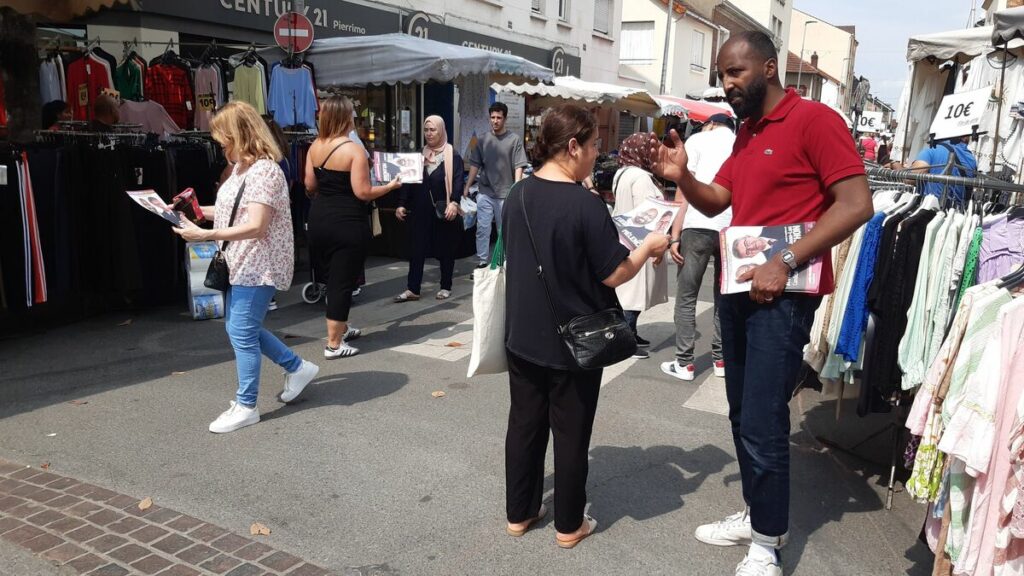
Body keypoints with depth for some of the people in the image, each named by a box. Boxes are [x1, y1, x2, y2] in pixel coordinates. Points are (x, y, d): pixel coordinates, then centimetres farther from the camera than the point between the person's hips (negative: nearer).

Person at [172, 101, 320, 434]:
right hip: (241, 264, 10)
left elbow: (255, 226, -27)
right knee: (240, 329, 16)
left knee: (242, 333, -4)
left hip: (259, 265, -10)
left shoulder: (264, 170, -19)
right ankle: (298, 368, 30)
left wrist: (204, 235, -29)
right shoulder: (242, 167, 11)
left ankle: (246, 406, 10)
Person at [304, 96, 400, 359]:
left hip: (319, 217, 7)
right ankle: (333, 344, 6)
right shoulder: (354, 150, -15)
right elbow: (363, 192, -18)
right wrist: (390, 186, -2)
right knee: (343, 281, 1)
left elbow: (310, 185, 9)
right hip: (347, 222, -7)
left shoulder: (315, 147, 4)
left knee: (332, 277, 21)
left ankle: (341, 328, 38)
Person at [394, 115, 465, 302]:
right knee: (416, 249, 2)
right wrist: (402, 204, 1)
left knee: (445, 249, 6)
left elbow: (458, 181, -13)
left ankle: (446, 287, 19)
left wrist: (454, 203, -27)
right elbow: (409, 181, 9)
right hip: (422, 212, 4)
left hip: (444, 212, -4)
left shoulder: (453, 156, -3)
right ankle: (412, 289, 7)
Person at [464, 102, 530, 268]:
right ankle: (482, 262, 7)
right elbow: (475, 165, 9)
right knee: (482, 229, 0)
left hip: (505, 194, -2)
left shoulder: (514, 139, -3)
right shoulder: (483, 140, 6)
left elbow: (519, 167, -6)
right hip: (485, 193, 2)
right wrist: (467, 187, 6)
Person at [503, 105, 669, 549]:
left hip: (523, 336, 6)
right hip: (572, 342, -6)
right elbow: (614, 274, -16)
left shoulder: (518, 195, 0)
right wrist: (649, 247, 1)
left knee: (524, 424, 16)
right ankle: (568, 525, 24)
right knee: (570, 433, 9)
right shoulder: (585, 205, -21)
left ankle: (519, 513, 30)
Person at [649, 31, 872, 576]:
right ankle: (756, 514, 31)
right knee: (742, 416, 15)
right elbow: (715, 201, 16)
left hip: (782, 296, -8)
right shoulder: (745, 133, 15)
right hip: (736, 290, 8)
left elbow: (857, 204, -17)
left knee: (762, 424, -4)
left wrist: (786, 262, -23)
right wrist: (680, 176, -4)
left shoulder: (814, 119, -10)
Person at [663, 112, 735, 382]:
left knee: (686, 296, 5)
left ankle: (684, 363, 5)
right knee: (724, 296, 15)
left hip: (699, 226, -3)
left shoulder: (699, 139, 8)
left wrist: (674, 235, -2)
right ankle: (720, 359, 19)